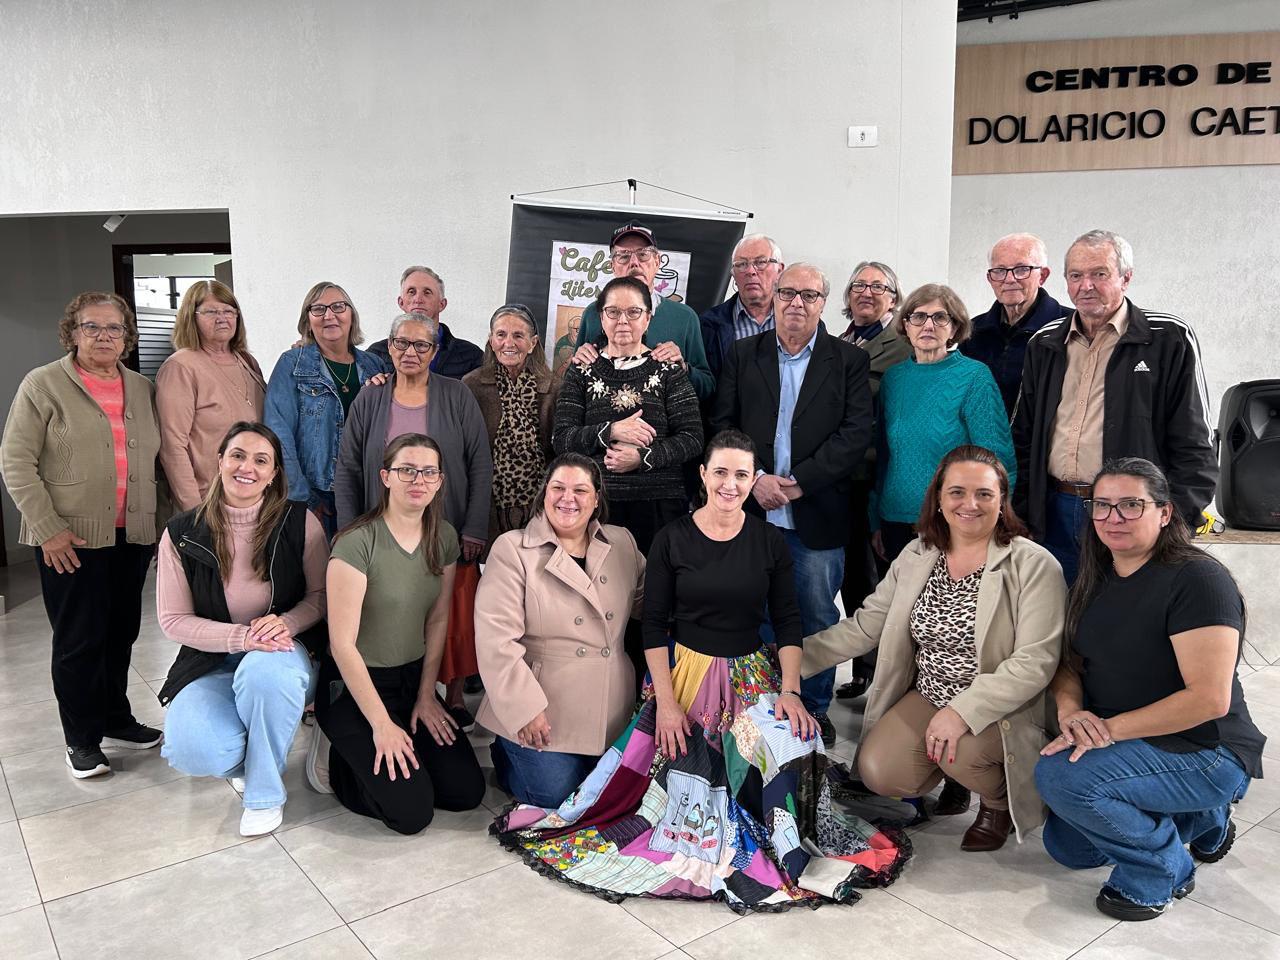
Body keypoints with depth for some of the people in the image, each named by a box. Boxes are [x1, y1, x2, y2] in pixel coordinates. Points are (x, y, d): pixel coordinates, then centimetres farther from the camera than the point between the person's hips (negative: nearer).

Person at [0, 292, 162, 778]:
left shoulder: (143, 388, 10)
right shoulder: (43, 384, -3)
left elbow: (157, 459, 13)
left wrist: (162, 520, 7)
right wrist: (47, 528, -13)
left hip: (133, 536, 4)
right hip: (72, 539, -4)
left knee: (122, 632, 13)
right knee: (79, 639, 4)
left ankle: (116, 720, 30)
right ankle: (82, 739, 17)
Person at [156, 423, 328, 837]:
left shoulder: (300, 522, -5)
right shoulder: (182, 534, -4)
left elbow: (321, 595, 0)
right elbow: (174, 620, -4)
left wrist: (285, 623, -22)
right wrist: (241, 637, -21)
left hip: (285, 654, -1)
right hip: (212, 663, 1)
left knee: (264, 670, -39)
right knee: (193, 752, -28)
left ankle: (264, 793, -13)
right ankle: (244, 757, 13)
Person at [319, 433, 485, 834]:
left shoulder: (444, 537, 0)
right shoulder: (357, 544, -21)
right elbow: (343, 643, -20)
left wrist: (426, 695, 4)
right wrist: (381, 724, -18)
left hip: (413, 677, 6)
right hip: (354, 684, -6)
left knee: (467, 791, -3)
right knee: (412, 812, -14)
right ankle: (344, 759, 13)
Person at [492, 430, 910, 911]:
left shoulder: (770, 541, 2)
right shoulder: (672, 538, -3)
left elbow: (787, 622, 3)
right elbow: (654, 624, -3)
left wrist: (790, 690, -11)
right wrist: (666, 700, -12)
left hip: (752, 675, 1)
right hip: (685, 673, -1)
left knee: (789, 741, -26)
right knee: (689, 784, -21)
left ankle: (787, 853, -7)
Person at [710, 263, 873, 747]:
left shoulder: (849, 360, 4)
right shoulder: (742, 354, 8)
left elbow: (855, 432, -5)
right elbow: (722, 424, 3)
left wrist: (800, 481, -13)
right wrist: (754, 479, -11)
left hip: (816, 516, -1)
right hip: (752, 509, 1)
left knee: (817, 617, 8)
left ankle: (814, 707, 24)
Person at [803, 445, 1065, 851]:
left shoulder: (1034, 565, -12)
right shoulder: (916, 556, 4)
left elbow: (1035, 661, -19)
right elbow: (866, 625, 5)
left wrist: (964, 711, -27)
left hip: (1000, 709, -4)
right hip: (928, 696, 4)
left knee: (958, 752, -32)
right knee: (878, 771, -16)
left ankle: (999, 802, 5)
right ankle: (949, 777, 18)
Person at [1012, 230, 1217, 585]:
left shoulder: (1169, 339, -1)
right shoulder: (1044, 345, 12)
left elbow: (1194, 446, -2)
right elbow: (1023, 437, 14)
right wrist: (1021, 515, 6)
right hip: (1054, 518, 4)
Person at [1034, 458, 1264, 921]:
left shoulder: (1197, 579, -21)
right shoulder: (1096, 579, 4)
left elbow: (1209, 698, -26)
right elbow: (1071, 661, 8)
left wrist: (1109, 728, -27)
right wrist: (1069, 710, -14)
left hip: (1203, 753, -8)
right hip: (1125, 746, 9)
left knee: (1060, 776, -29)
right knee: (1064, 845, 13)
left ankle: (1161, 868, -3)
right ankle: (1197, 819, 27)